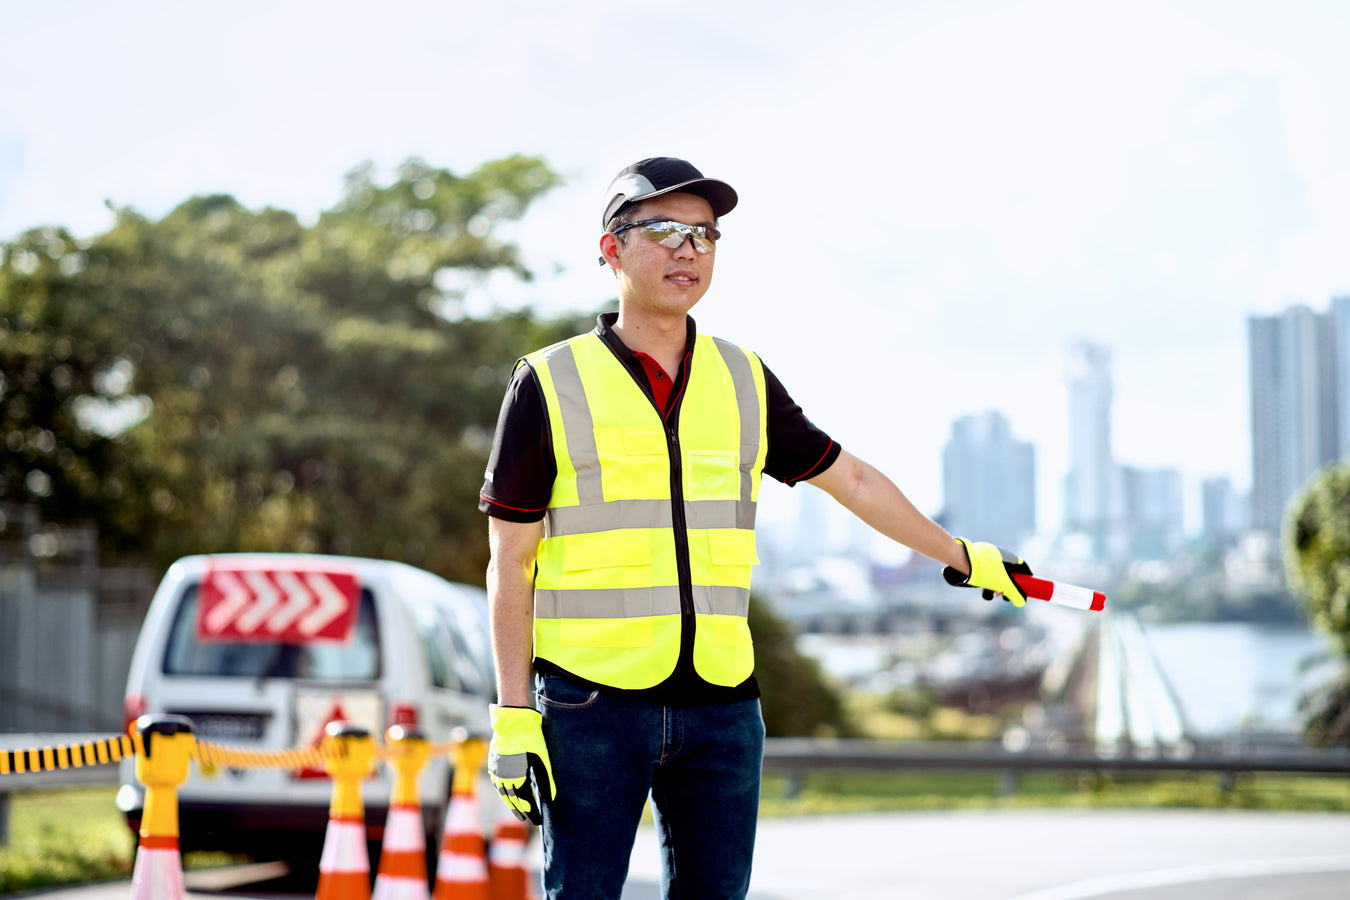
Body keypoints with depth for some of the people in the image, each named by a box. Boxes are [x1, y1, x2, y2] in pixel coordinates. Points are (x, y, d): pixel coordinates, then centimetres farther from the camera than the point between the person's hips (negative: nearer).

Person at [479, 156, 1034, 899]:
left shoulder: (744, 381, 12)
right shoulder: (550, 385, 0)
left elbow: (851, 479, 25)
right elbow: (510, 563, 0)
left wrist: (962, 558, 32)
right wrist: (512, 716, -6)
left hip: (721, 703, 4)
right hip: (591, 705, -4)